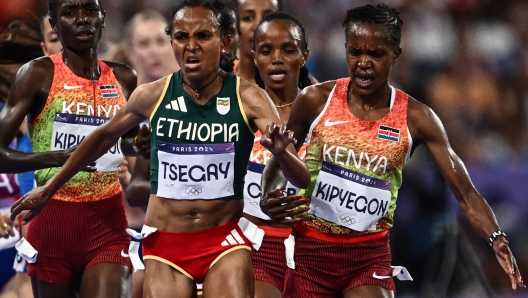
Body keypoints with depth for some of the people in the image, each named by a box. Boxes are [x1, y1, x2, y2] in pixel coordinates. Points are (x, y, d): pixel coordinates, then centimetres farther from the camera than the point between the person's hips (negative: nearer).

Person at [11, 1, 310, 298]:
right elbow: (104, 136, 16)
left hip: (226, 241, -2)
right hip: (165, 243, 2)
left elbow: (302, 179, -15)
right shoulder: (152, 95, -4)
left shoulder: (249, 99, -10)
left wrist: (281, 151, -38)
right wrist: (49, 189, 22)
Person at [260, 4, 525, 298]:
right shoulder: (316, 100, -5)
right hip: (310, 249, 1)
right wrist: (269, 199, -13)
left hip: (371, 255, -1)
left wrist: (497, 238, -26)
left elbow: (465, 192, -9)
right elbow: (279, 161, 9)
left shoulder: (415, 118, -5)